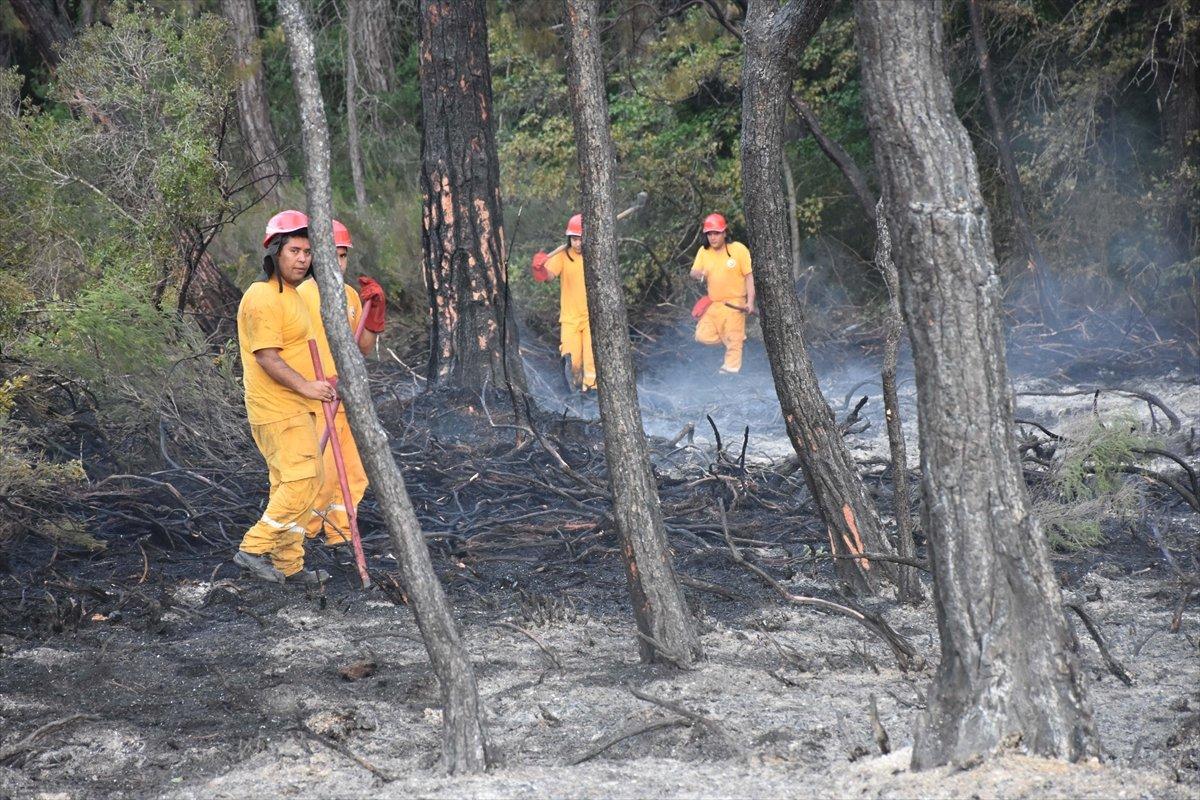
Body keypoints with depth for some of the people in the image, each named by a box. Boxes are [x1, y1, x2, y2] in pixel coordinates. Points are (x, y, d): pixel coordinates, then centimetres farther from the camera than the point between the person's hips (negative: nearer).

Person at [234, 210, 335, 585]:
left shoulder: (290, 295, 17)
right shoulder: (263, 297, -16)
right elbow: (267, 357, -22)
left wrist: (314, 385, 26)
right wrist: (306, 386, -25)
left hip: (295, 407, 10)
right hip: (277, 410, -10)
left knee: (291, 485, 11)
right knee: (300, 482, -14)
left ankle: (288, 563, 17)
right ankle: (254, 548, -8)